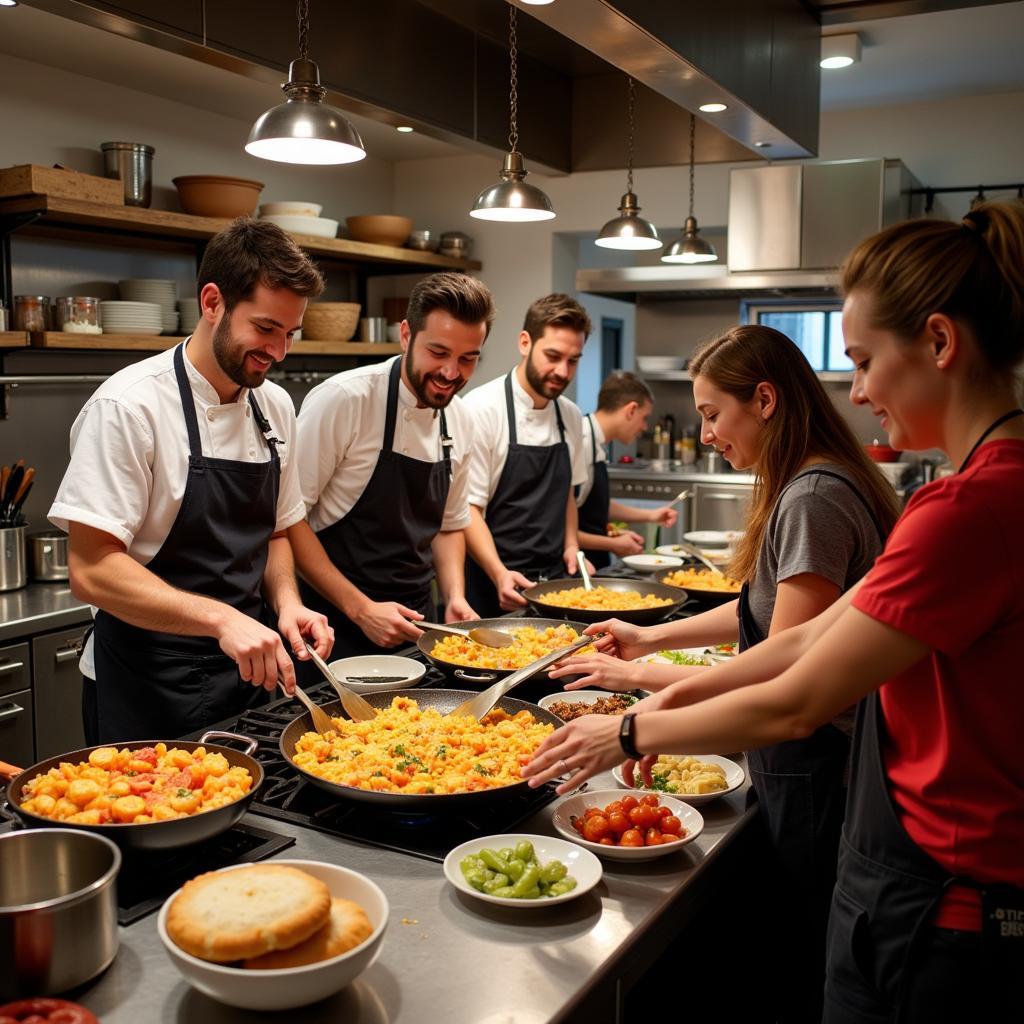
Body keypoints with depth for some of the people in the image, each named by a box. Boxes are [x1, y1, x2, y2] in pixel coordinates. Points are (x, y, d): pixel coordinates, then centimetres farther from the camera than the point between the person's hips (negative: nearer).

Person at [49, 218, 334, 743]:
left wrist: (286, 602, -5)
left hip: (250, 672, 6)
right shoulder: (130, 405, -17)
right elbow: (92, 570, -21)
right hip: (149, 691, -6)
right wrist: (220, 619, -31)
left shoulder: (275, 406, 3)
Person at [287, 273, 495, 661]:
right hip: (339, 624, -6)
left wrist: (455, 599, -2)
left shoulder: (459, 420, 2)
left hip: (414, 621, 6)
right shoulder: (342, 399, -18)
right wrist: (360, 608, -20)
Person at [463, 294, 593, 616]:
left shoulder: (570, 416, 6)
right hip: (495, 584, -6)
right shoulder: (481, 410, -14)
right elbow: (468, 508, -16)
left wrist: (571, 546, 4)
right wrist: (499, 574, -27)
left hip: (553, 582, 6)